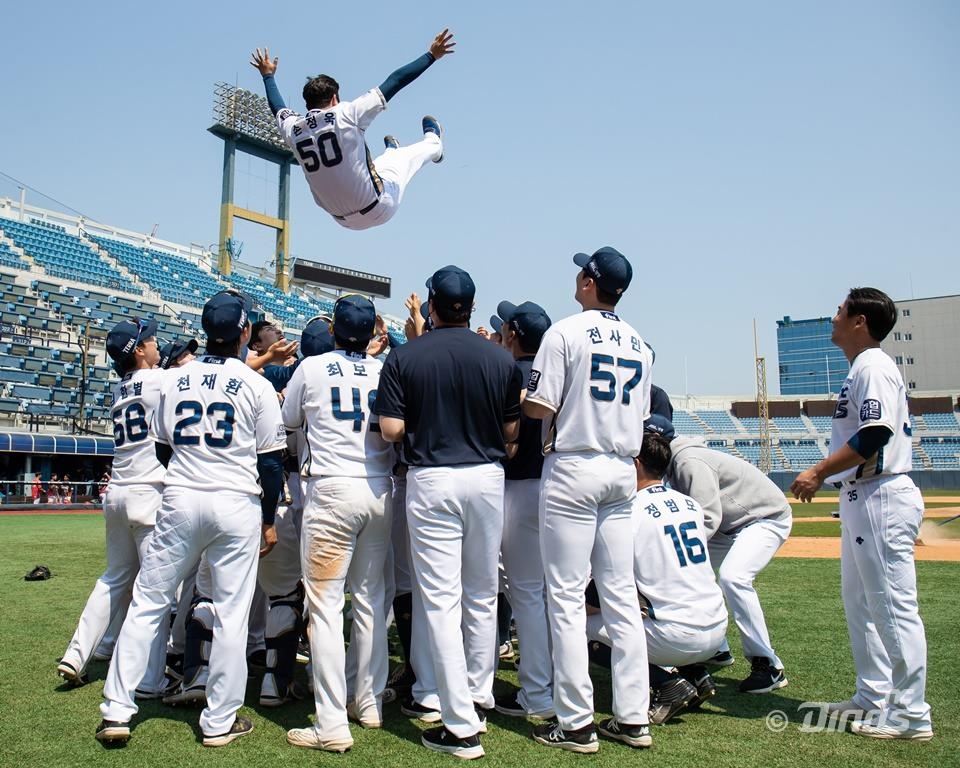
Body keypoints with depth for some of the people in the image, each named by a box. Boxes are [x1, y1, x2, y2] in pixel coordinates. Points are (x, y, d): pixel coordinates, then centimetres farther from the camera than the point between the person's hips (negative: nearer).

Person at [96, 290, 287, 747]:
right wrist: (269, 519, 7)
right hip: (237, 505, -3)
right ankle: (220, 722, 12)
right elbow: (270, 461, -2)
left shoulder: (176, 379, 7)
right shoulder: (256, 384, -4)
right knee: (231, 615, 5)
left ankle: (116, 711, 14)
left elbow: (162, 448, 15)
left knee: (146, 605, 12)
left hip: (179, 502, 3)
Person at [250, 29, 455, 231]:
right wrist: (431, 55, -4)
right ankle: (432, 143, 53)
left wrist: (268, 75, 40)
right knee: (405, 155, 22)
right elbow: (394, 82, -12)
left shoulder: (291, 129, -4)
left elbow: (277, 107, 22)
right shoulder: (346, 114, -18)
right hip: (379, 210, -5)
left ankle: (390, 153, 67)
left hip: (345, 221, 5)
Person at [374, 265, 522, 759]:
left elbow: (391, 429, -9)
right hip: (488, 478, 3)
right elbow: (511, 432, 3)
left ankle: (461, 725, 3)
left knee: (440, 598, 1)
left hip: (432, 479, -3)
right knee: (482, 596, 16)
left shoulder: (404, 357, -5)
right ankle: (478, 699, 29)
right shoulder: (502, 360, 0)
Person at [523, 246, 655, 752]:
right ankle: (633, 718, 16)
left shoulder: (566, 332, -7)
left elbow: (539, 407, -11)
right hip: (623, 472, 6)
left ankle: (576, 724, 5)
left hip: (574, 469, -6)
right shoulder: (640, 345, 12)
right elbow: (640, 415, 14)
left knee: (566, 597, 0)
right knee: (620, 594, 11)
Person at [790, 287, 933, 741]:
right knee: (860, 602, 16)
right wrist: (825, 476, 16)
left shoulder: (873, 366, -13)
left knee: (894, 606, -4)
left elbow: (875, 434, -23)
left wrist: (818, 473, -21)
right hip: (861, 499, 11)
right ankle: (873, 698, 26)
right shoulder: (861, 369, 18)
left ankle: (910, 715, 5)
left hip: (882, 499, -11)